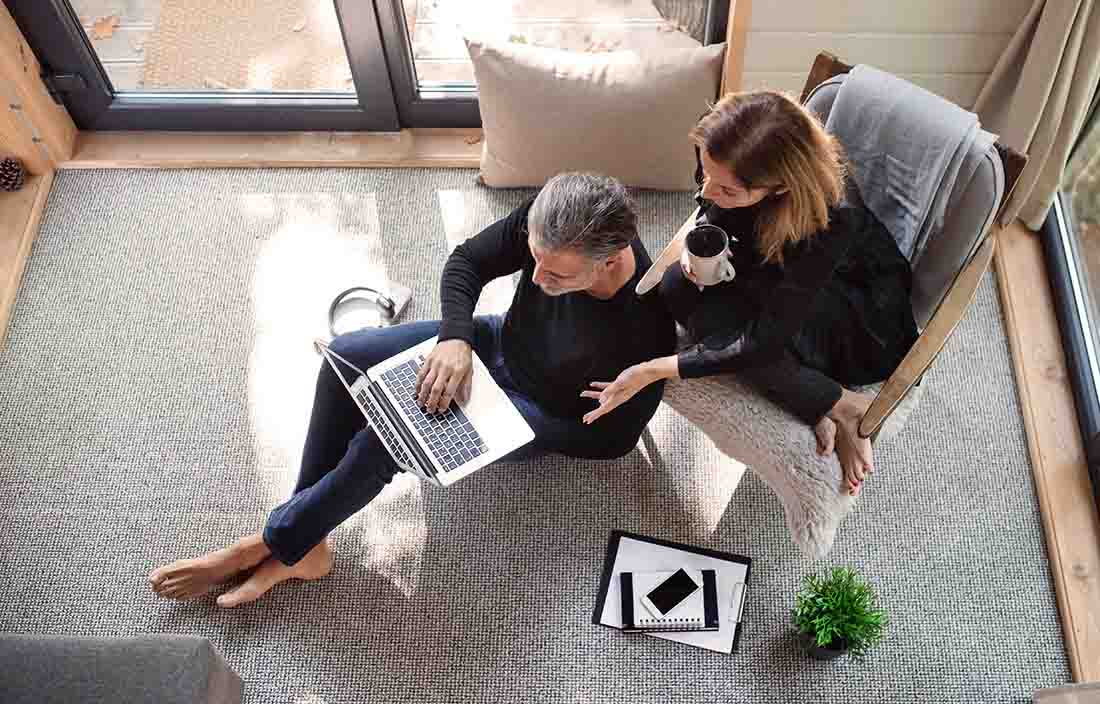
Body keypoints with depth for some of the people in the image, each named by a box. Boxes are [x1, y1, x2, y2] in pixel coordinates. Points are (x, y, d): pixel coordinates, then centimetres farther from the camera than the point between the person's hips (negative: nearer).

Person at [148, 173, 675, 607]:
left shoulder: (640, 333, -36)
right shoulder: (551, 218, -25)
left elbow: (615, 439, -19)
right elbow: (466, 262, -9)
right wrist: (454, 337, -26)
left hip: (545, 413, -6)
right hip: (501, 342, 6)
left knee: (383, 441, -23)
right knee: (348, 356, -10)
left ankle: (273, 547, 4)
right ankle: (305, 544, -2)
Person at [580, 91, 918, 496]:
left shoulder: (831, 223, -39)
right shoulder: (722, 157, -22)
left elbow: (763, 342, -33)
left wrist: (653, 370, -32)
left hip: (866, 323, -7)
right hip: (780, 280, 8)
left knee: (715, 324, -31)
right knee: (677, 289, -20)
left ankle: (843, 407, -10)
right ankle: (817, 413, -11)